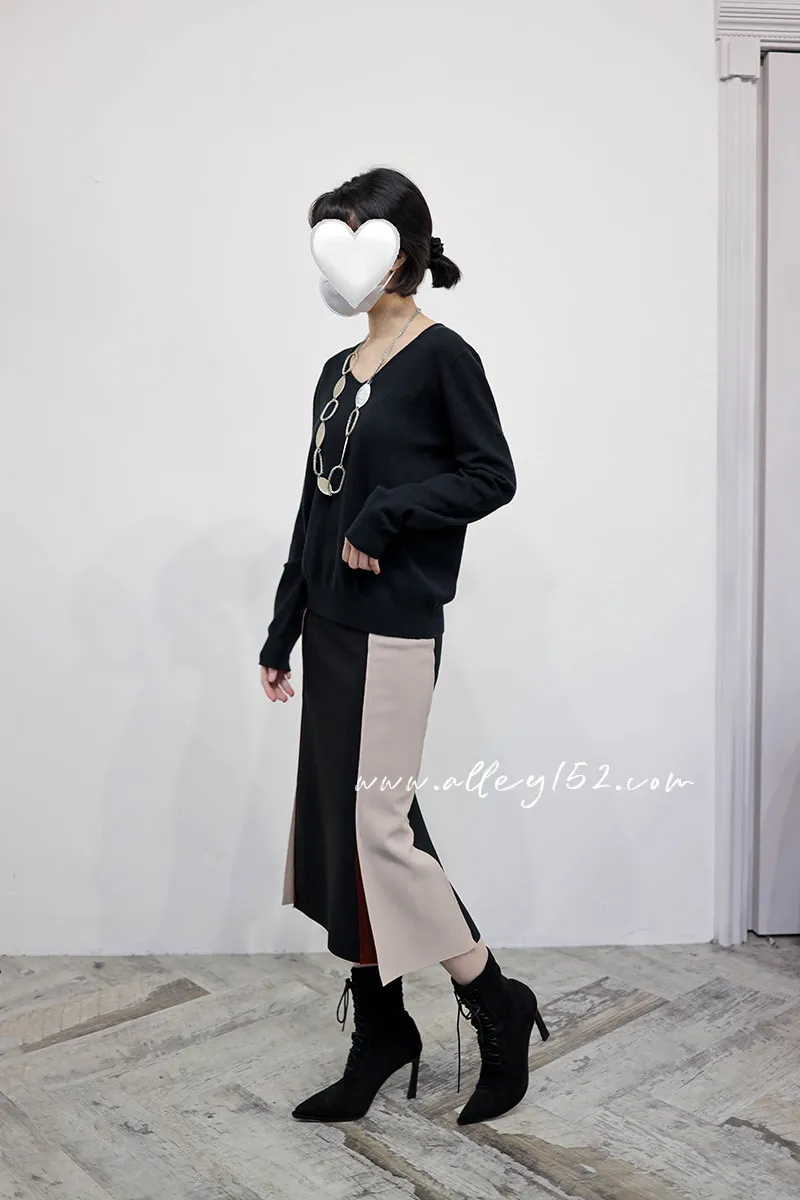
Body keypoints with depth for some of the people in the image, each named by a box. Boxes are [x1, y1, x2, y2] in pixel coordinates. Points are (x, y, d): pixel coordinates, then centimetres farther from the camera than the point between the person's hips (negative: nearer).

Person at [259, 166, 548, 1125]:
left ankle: (499, 1007, 13)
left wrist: (388, 515, -18)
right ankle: (380, 1032, 22)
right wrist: (283, 630, 16)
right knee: (332, 829, 9)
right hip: (334, 625, 8)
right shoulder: (337, 373, 15)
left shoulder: (442, 356, -6)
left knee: (373, 828, -7)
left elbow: (492, 475, -11)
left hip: (393, 629, -8)